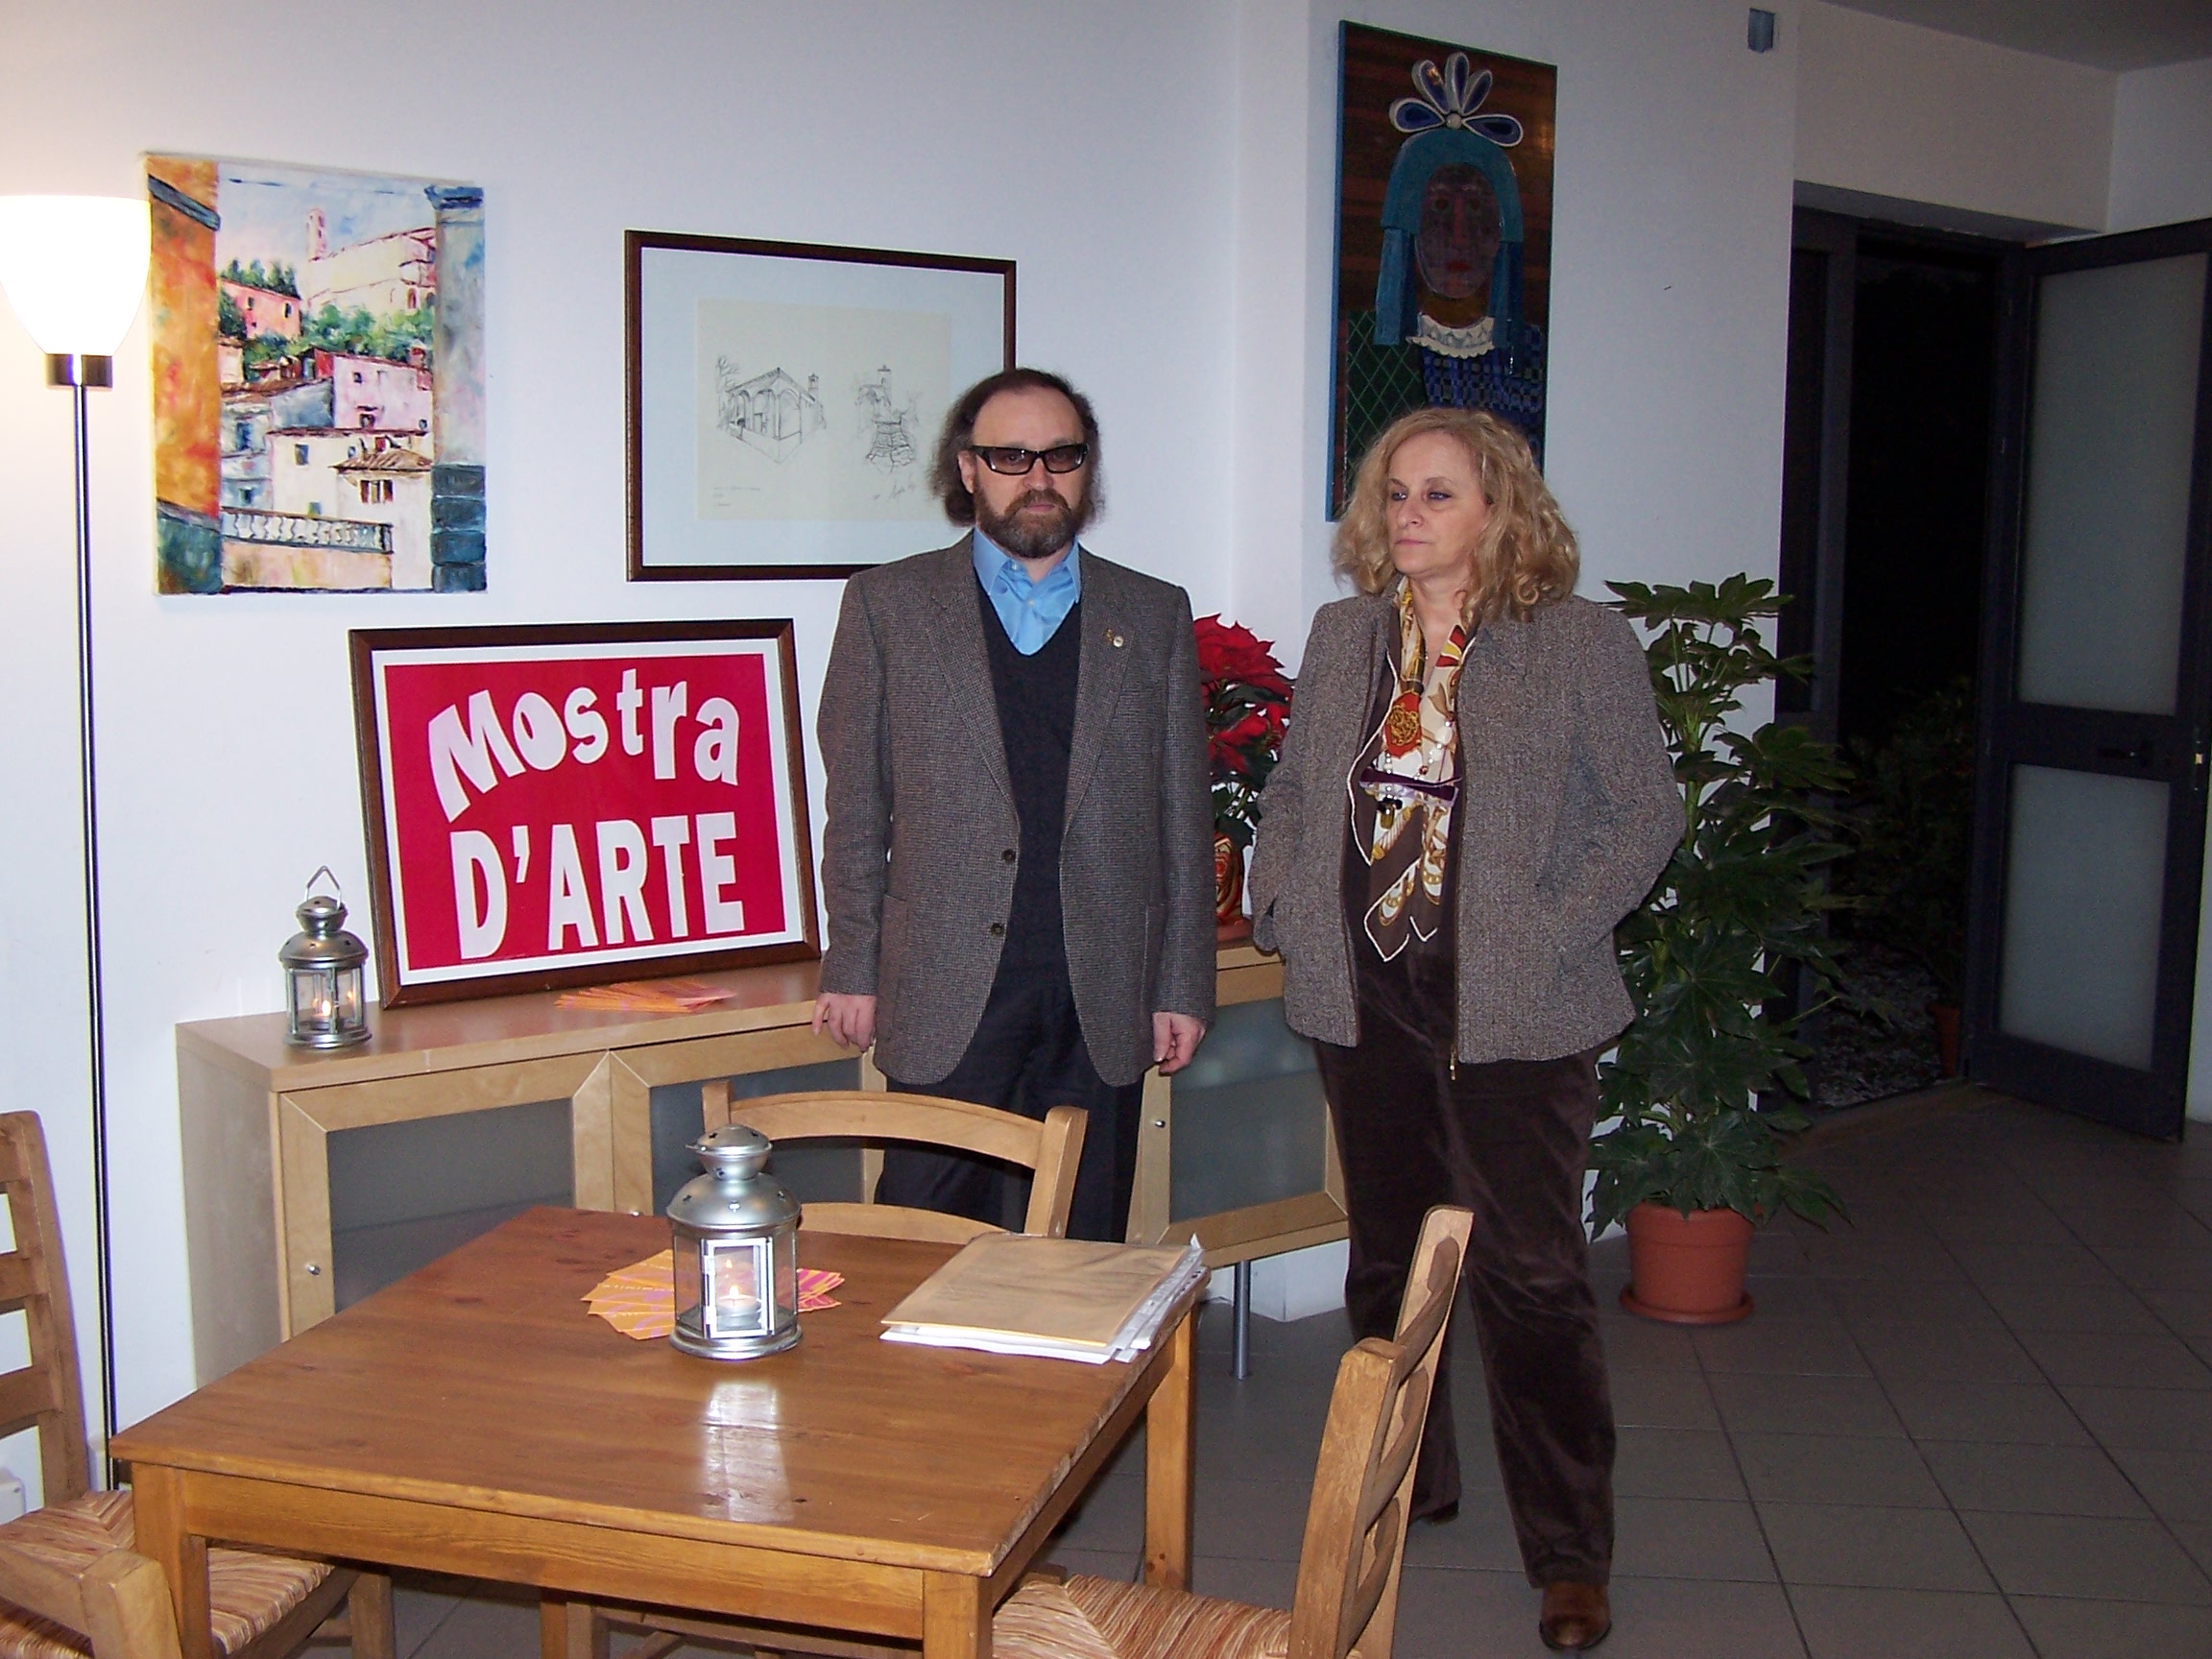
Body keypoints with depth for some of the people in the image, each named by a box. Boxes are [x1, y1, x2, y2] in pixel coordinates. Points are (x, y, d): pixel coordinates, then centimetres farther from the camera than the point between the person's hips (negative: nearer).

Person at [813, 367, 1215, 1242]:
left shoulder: (1155, 614, 10)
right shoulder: (888, 603, 6)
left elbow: (1184, 816, 9)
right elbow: (856, 803, 5)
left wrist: (1183, 985, 6)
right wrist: (852, 967, 1)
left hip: (1103, 1000, 2)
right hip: (946, 992, -1)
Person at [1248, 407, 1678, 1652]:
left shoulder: (1584, 641, -5)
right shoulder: (1343, 635, 9)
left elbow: (1647, 813, -3)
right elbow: (1294, 789, 19)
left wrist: (1548, 934, -12)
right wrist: (1286, 905, 4)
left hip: (1513, 1016, -4)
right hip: (1364, 1002, 5)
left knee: (1533, 1279, -1)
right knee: (1386, 1261, 16)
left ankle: (1571, 1556, 14)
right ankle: (1406, 1487, 35)